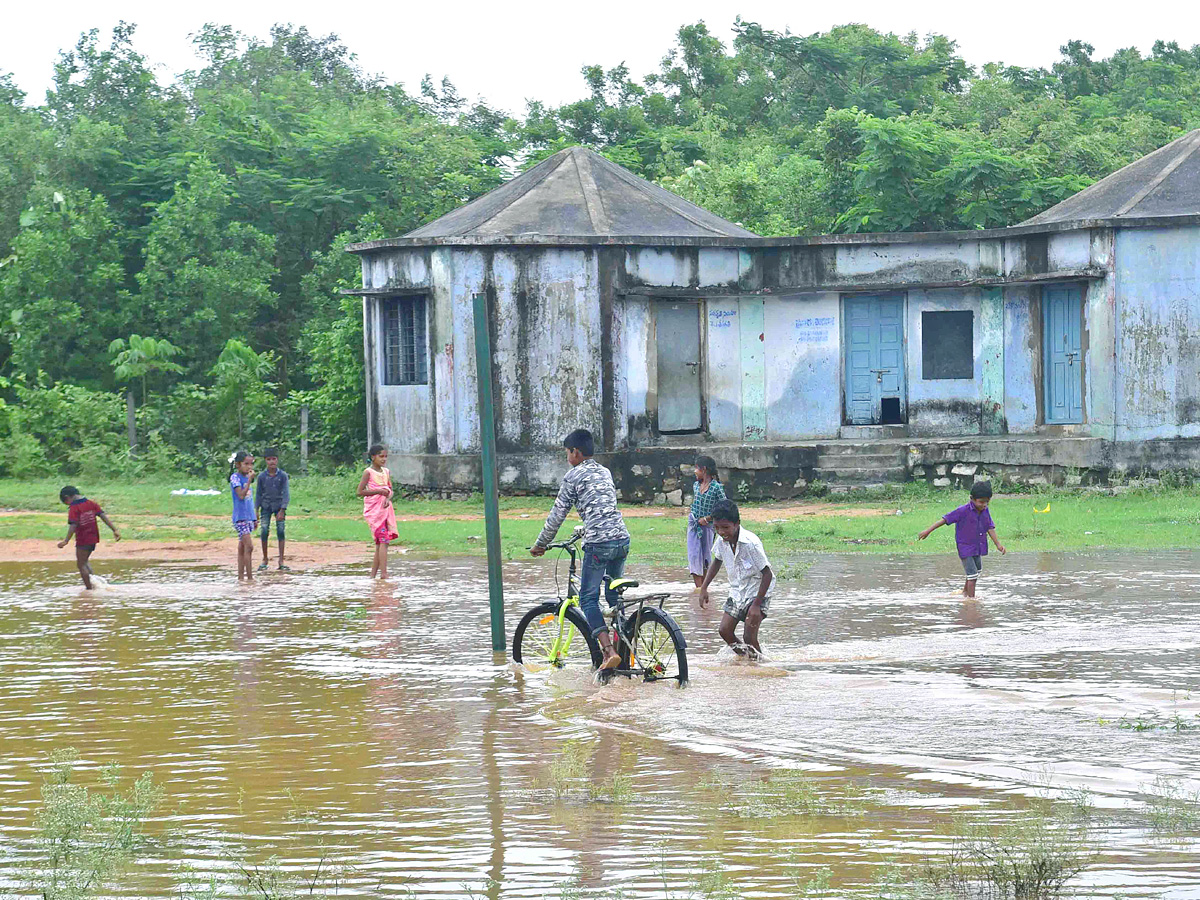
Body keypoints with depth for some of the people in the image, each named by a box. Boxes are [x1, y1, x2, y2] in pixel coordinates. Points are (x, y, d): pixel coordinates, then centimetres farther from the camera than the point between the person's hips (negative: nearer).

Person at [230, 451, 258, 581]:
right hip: (240, 517, -8)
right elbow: (241, 495, -21)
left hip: (249, 517, 8)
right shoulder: (235, 477, -9)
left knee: (242, 548, 10)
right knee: (249, 546, -14)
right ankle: (250, 577, -15)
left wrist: (255, 518, 22)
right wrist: (249, 480, -23)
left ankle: (241, 576, 12)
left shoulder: (246, 477, 14)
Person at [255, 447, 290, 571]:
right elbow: (258, 494, 6)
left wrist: (282, 510, -15)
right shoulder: (262, 477, -1)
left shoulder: (282, 475, -6)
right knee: (264, 531, -5)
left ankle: (281, 561, -2)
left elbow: (286, 493, -7)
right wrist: (256, 511, 2)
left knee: (280, 531, -6)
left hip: (279, 506, -1)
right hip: (266, 507, 1)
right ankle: (264, 560, 9)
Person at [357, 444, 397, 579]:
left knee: (380, 542, 7)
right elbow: (360, 492, -10)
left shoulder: (386, 472, 13)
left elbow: (390, 490, 15)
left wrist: (388, 499, -8)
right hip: (374, 509, -7)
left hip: (385, 508, 7)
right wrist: (379, 491, -16)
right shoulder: (368, 472, -6)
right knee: (383, 540, -16)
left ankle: (373, 574, 12)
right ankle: (384, 573, -20)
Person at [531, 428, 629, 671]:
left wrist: (540, 544, 13)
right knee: (614, 596, 20)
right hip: (622, 538, 7)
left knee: (588, 599, 1)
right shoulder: (605, 473, 20)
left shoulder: (573, 477, -1)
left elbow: (557, 515, 1)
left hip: (599, 543, -7)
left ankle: (609, 651, -15)